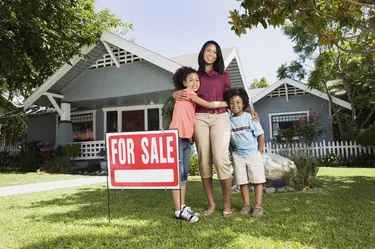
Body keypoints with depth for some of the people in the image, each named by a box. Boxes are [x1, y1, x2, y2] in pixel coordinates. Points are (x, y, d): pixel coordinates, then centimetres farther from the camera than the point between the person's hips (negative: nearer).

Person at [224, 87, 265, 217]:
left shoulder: (250, 117, -8)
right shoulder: (229, 121, 1)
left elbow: (260, 135, -4)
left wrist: (260, 151, -3)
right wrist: (233, 150, 3)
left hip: (253, 153, -3)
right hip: (238, 155, 3)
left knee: (257, 180, 1)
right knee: (243, 181, 7)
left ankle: (258, 206, 8)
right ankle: (246, 205, 17)